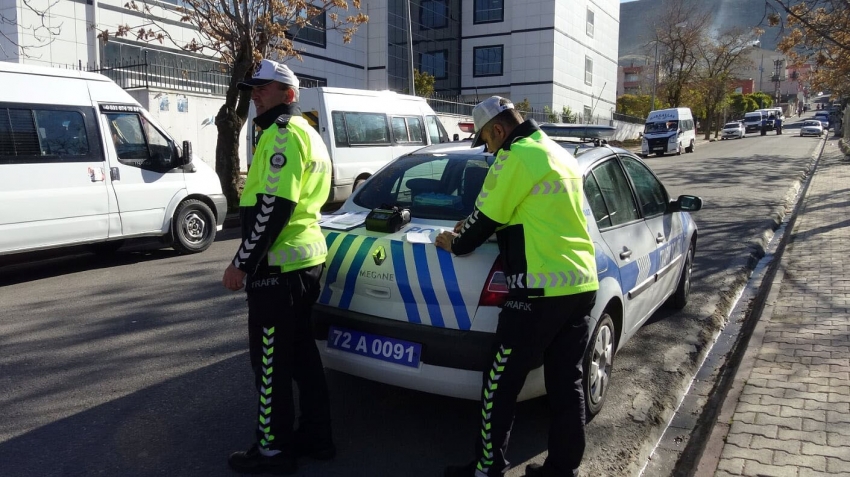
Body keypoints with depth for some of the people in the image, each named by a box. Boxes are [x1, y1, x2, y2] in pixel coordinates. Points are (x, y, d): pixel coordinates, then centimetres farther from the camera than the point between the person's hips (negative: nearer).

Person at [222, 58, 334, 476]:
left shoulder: (283, 133, -13)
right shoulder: (307, 134, 20)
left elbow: (274, 207, -23)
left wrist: (241, 263, -19)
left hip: (278, 264, -10)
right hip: (307, 257, 10)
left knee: (270, 359, 0)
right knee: (300, 350, 16)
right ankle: (315, 435, 26)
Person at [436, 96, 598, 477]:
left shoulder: (516, 156, -11)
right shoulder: (560, 154, 18)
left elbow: (487, 218, -6)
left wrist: (455, 244, 13)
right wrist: (473, 227, 26)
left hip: (541, 292, -9)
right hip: (582, 285, 9)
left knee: (500, 385, 4)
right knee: (567, 384, 15)